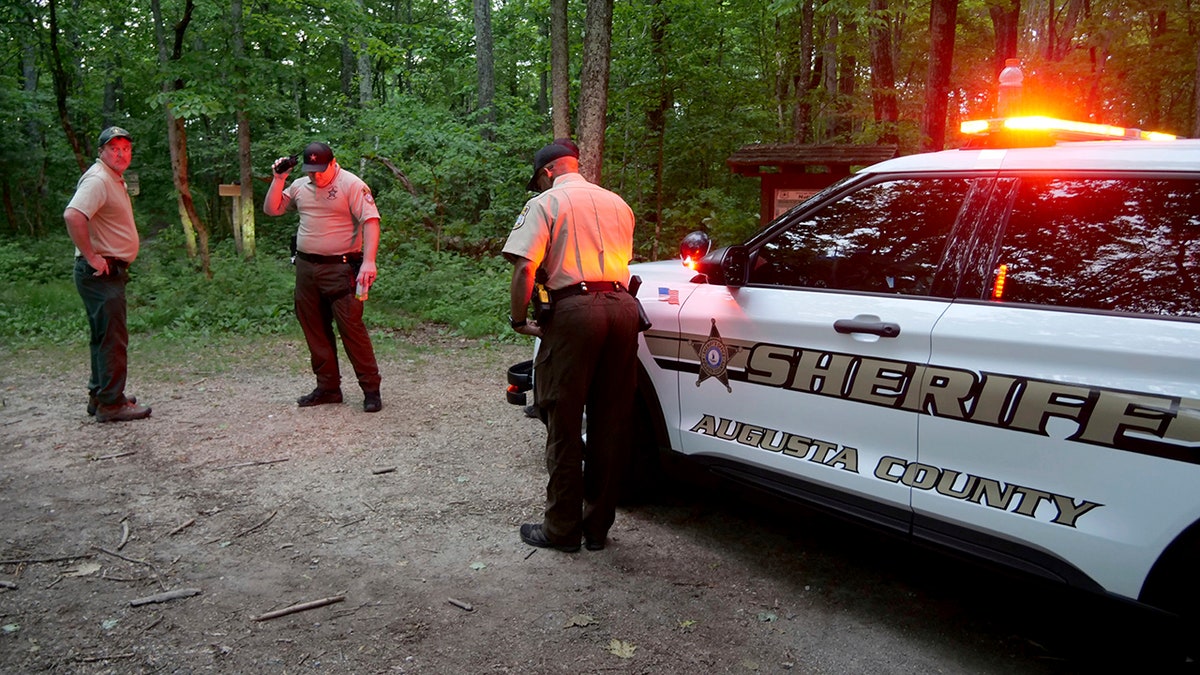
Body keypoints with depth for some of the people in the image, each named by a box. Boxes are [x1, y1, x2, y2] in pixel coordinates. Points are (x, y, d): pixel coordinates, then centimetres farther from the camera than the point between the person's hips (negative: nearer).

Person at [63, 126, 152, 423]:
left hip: (111, 270, 11)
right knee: (113, 337, -8)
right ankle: (111, 404, -3)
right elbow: (73, 215, -31)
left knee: (105, 336, 17)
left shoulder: (115, 179, 17)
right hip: (101, 273, -11)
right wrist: (92, 257, -25)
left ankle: (99, 396, 28)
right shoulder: (98, 179, -15)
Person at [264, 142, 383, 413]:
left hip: (340, 268, -7)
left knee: (351, 328, -10)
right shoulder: (300, 186, 12)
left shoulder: (351, 184, -8)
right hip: (306, 268, 7)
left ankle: (371, 389, -3)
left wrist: (368, 262, -28)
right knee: (315, 331, 10)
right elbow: (271, 209, 17)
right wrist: (278, 179, 4)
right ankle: (328, 387, 20)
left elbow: (370, 221, -17)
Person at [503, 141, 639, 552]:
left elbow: (524, 267, -9)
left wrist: (518, 319, 0)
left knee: (564, 423, 3)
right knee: (611, 422, 9)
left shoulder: (546, 203, 3)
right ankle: (598, 526, 19)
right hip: (622, 307, 6)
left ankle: (562, 529, 11)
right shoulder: (617, 203, 21)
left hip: (574, 308, -5)